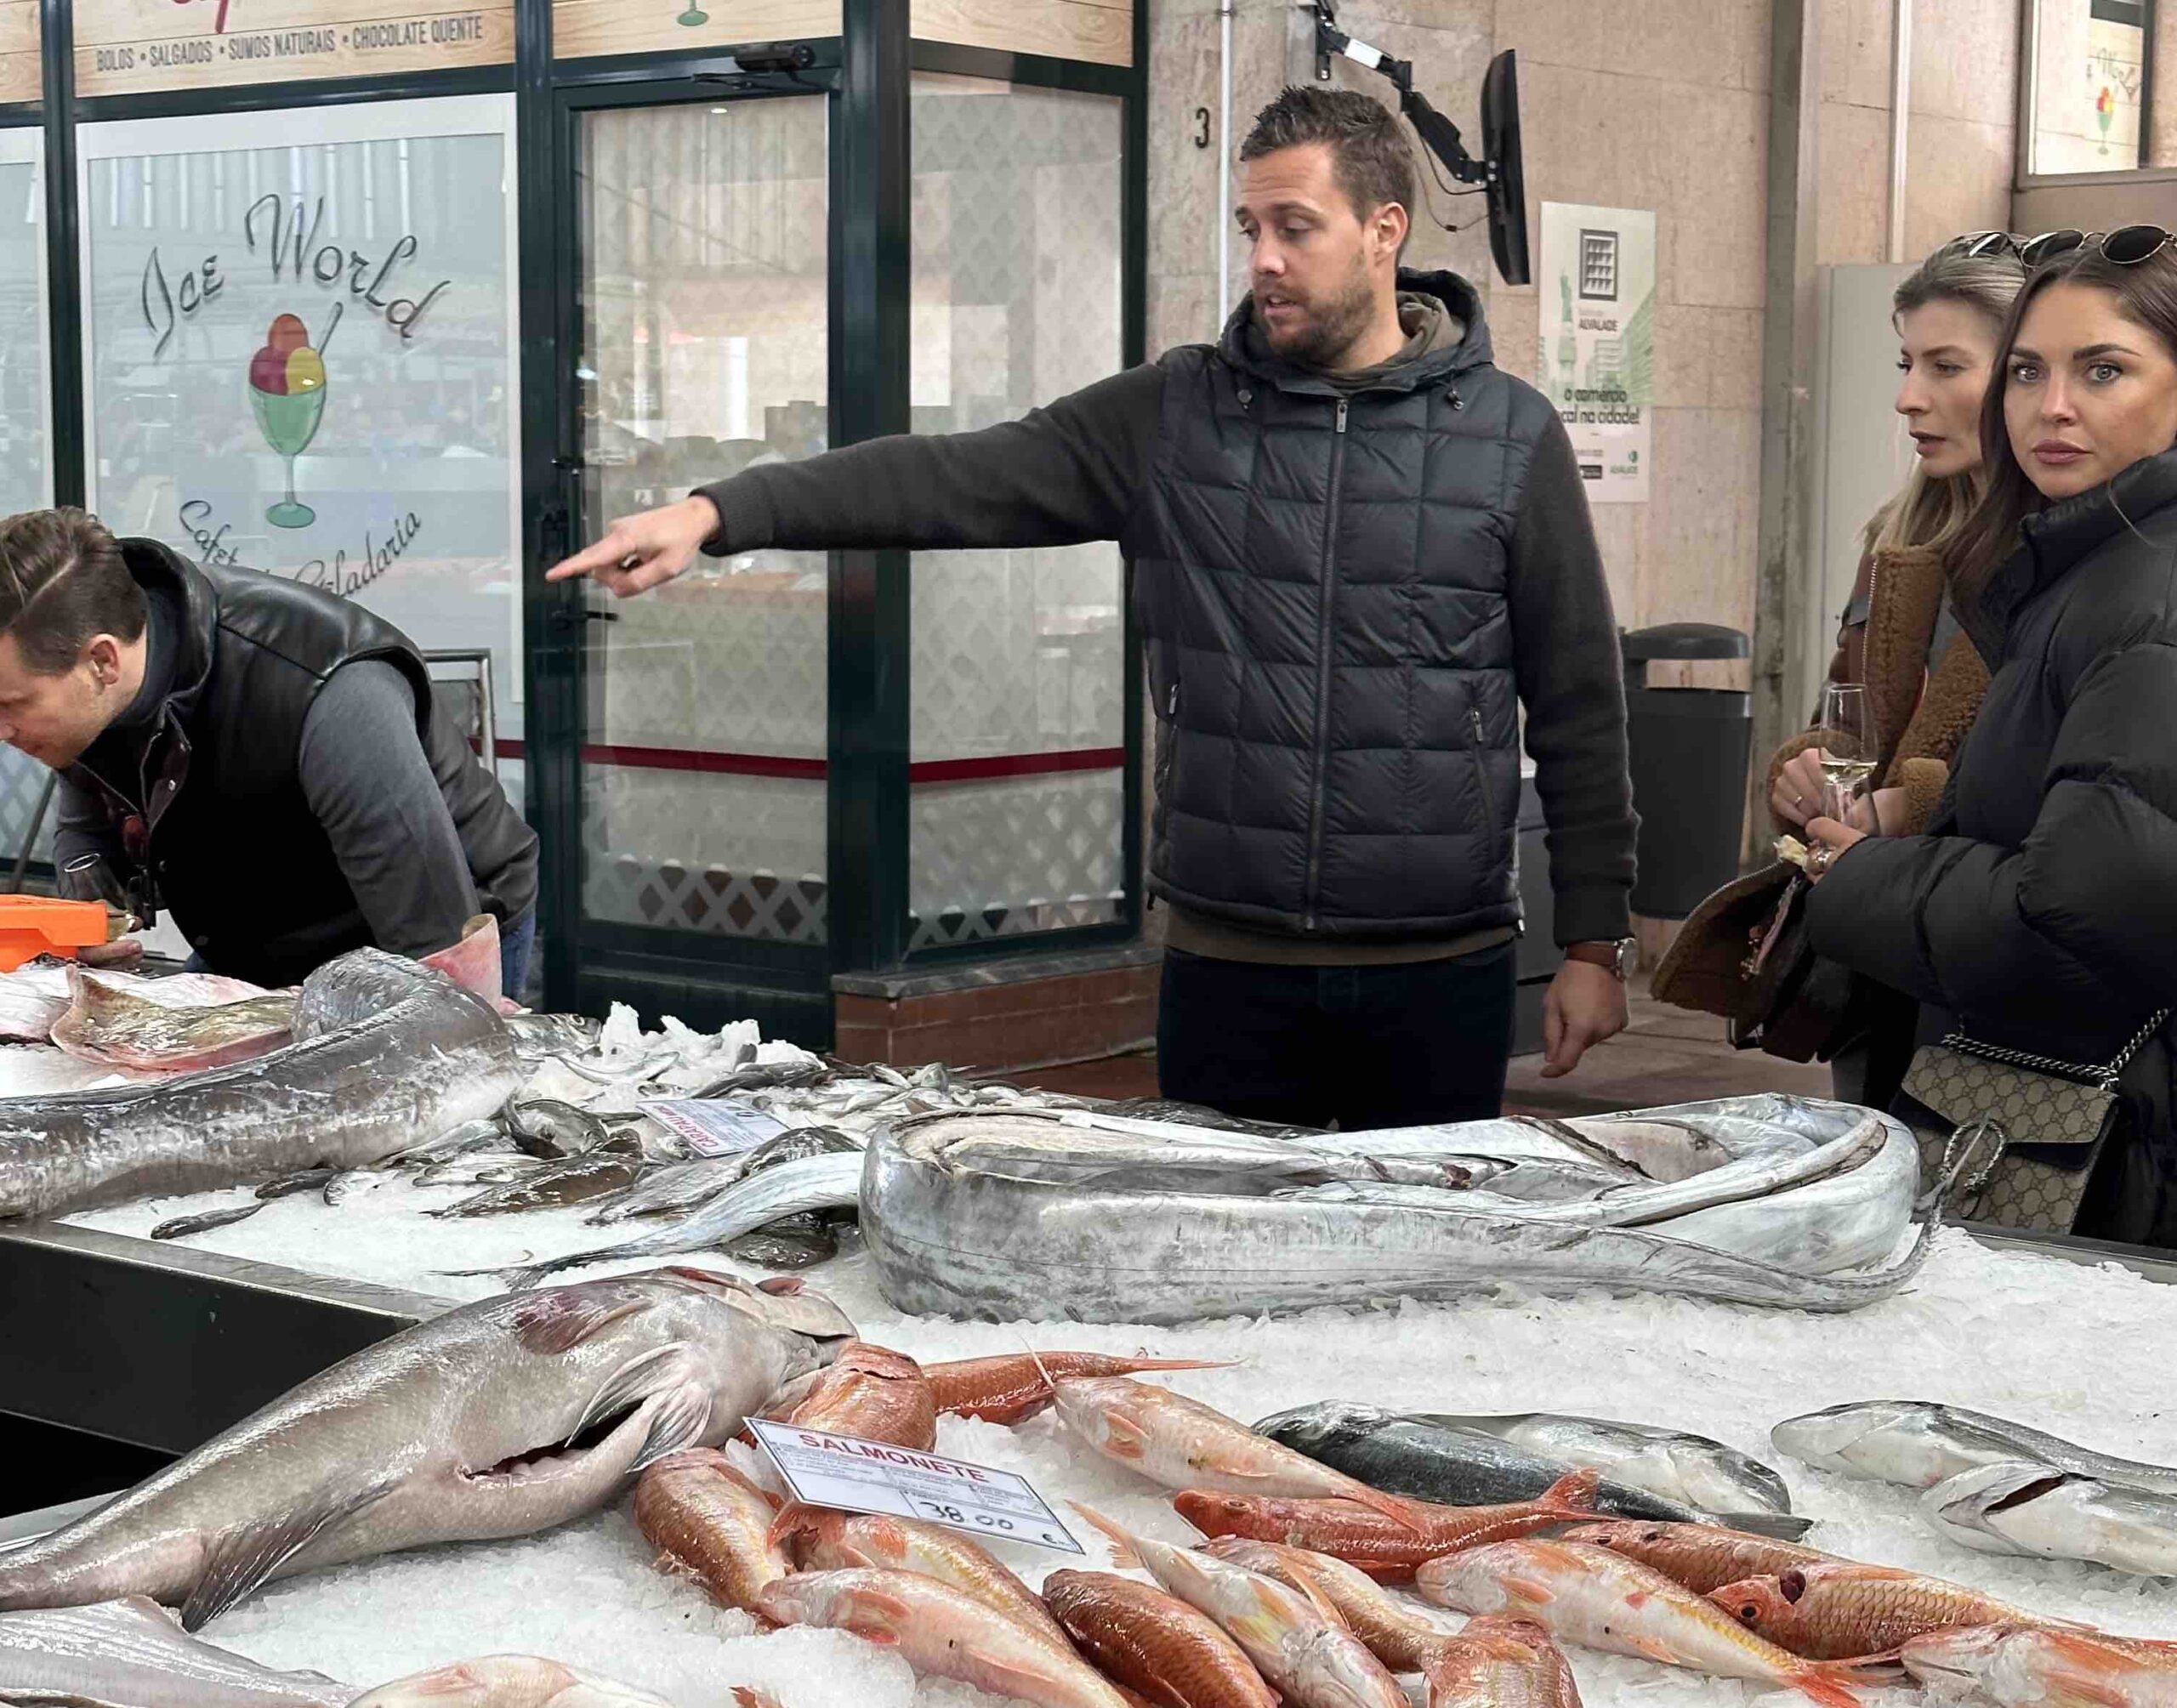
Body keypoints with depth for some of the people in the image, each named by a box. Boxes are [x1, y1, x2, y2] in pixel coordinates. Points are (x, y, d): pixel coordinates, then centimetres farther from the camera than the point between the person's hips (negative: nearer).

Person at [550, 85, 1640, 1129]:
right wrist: (719, 512, -17)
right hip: (1226, 966, 1)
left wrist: (1594, 942, 0)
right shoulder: (1174, 417, 4)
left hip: (1440, 975, -1)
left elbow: (1579, 710, 2)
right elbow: (956, 479, -6)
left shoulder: (1511, 439, 0)